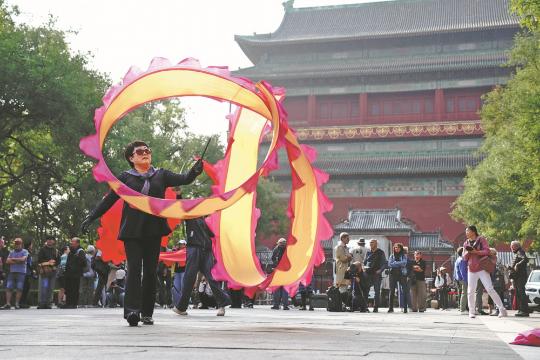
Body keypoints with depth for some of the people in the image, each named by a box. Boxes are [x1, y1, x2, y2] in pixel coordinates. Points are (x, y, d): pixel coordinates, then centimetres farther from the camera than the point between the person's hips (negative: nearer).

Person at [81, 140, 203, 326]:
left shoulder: (161, 175, 11)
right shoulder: (125, 177, 8)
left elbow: (183, 179, 0)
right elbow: (108, 200, 8)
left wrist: (194, 171, -22)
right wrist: (90, 217, 3)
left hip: (153, 230, 2)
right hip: (132, 231, -2)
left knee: (151, 271, 4)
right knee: (134, 269, -12)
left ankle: (147, 313, 11)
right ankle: (132, 310, -18)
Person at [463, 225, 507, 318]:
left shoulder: (481, 239, -2)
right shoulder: (466, 243, 13)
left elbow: (487, 251, -12)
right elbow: (464, 257, 13)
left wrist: (475, 252, -22)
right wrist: (467, 253, -8)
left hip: (481, 269, -5)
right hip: (471, 270, 5)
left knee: (490, 289, -9)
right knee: (470, 291, 2)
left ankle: (502, 310, -5)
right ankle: (471, 312, 11)